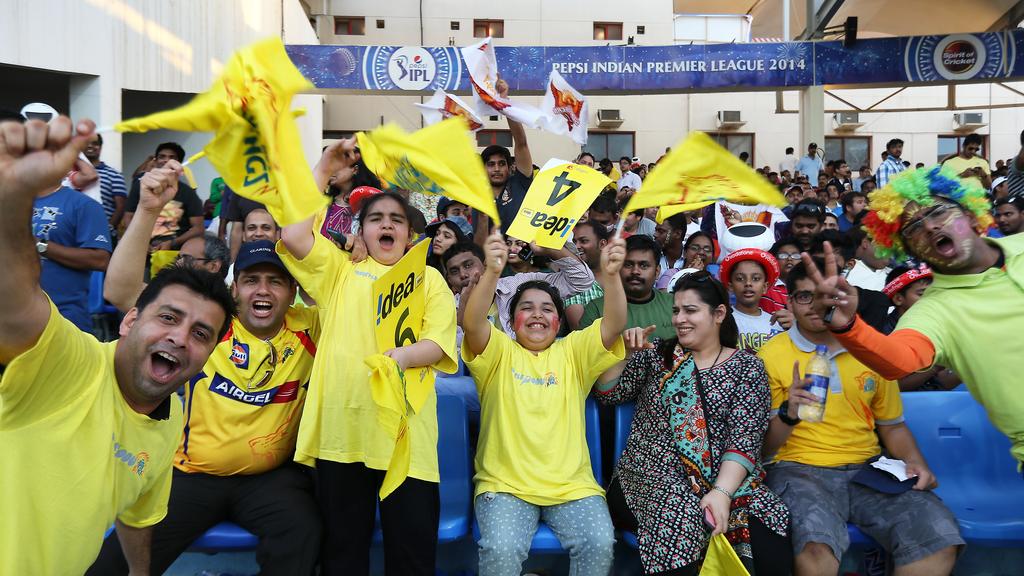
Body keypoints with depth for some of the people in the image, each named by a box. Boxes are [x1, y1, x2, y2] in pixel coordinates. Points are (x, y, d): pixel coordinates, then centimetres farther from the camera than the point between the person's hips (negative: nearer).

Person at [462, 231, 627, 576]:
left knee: (599, 544, -21)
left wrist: (611, 274, -23)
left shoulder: (574, 352, 11)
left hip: (572, 485, 2)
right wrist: (492, 271, -31)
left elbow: (614, 325, -5)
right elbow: (472, 324, -14)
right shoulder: (499, 351, 6)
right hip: (504, 484, -1)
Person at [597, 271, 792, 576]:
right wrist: (622, 353, -7)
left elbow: (745, 440, -5)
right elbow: (608, 393, 9)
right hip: (650, 474, 1)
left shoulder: (747, 367, 5)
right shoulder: (657, 353, 11)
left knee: (772, 551, -26)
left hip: (724, 480, 0)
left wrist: (721, 492, -20)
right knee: (680, 517, -32)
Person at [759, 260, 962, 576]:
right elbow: (763, 446, -3)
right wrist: (788, 414, -22)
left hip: (869, 470, 4)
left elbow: (892, 425, 22)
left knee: (941, 538, -21)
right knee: (816, 547, -34)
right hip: (801, 469, -4)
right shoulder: (771, 356, -2)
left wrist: (915, 462, 3)